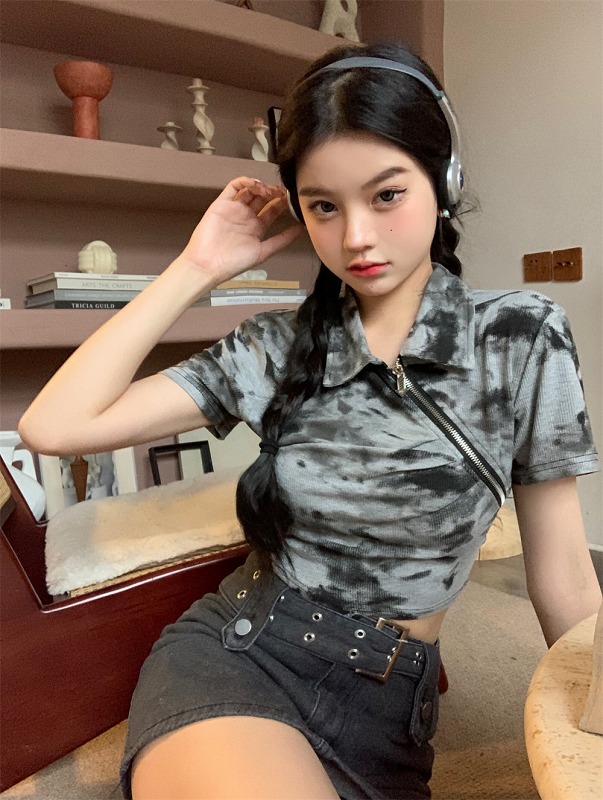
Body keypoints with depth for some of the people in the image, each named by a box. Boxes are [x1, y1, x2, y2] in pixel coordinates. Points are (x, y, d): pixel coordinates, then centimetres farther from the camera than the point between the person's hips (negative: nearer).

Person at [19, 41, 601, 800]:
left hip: (387, 706, 1)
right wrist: (198, 268, -8)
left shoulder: (523, 338, -6)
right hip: (231, 658, 0)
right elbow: (55, 426, -8)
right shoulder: (277, 347, -2)